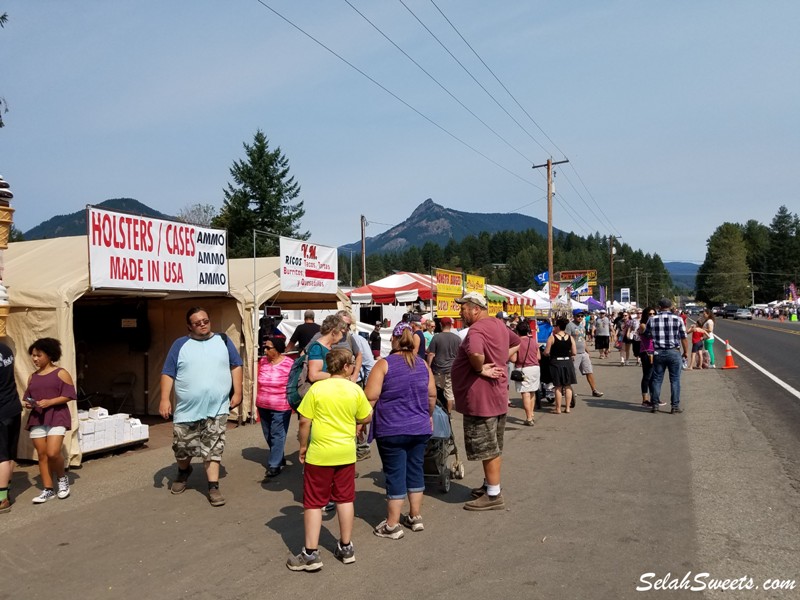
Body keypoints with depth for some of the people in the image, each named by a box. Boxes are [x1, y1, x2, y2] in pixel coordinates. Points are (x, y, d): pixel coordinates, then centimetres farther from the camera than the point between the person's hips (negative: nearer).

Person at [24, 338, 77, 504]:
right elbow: (29, 397, 21)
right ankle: (48, 490, 11)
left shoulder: (61, 373, -2)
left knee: (53, 453, -16)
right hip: (37, 418, 5)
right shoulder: (32, 377, 14)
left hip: (57, 417, -5)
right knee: (42, 454, 4)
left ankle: (62, 479, 11)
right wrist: (28, 404, -1)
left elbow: (68, 395, -6)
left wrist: (49, 402, -17)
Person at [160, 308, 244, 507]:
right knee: (182, 447, 12)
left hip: (216, 409, 0)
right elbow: (168, 373, 1)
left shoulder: (223, 341, 6)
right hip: (187, 409, 1)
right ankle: (183, 472, 42)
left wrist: (237, 393, 3)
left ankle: (213, 487, 8)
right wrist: (164, 399, -8)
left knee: (213, 449, 0)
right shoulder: (180, 345, 2)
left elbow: (236, 366, 10)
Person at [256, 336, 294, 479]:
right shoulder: (263, 361, 2)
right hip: (263, 406, 6)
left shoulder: (289, 364, -16)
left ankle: (274, 465, 9)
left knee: (277, 436, -1)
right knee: (268, 435, 16)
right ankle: (279, 458, 34)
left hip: (281, 408, -6)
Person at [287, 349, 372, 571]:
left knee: (313, 502, 7)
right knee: (345, 499, 15)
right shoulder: (355, 390, -4)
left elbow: (304, 422, -9)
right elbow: (367, 417, 5)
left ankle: (311, 554, 10)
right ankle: (346, 548, 26)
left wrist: (303, 446, 3)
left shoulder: (316, 389, -10)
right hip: (346, 453, 3)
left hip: (319, 454, -2)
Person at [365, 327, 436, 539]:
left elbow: (370, 397, -13)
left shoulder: (384, 364, -9)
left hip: (392, 431, -4)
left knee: (395, 475, 1)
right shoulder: (423, 364, 5)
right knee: (415, 470, 15)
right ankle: (415, 517, 25)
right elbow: (432, 395, 11)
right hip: (420, 429, 5)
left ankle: (392, 525, 8)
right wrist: (429, 415, 26)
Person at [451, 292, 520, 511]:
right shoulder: (499, 324, 9)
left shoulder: (477, 329, -21)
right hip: (497, 395, 10)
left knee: (488, 449, 0)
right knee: (493, 447, 20)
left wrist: (480, 368, -23)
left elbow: (475, 353, -43)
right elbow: (516, 342, 27)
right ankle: (490, 485, 33)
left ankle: (493, 496, 9)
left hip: (481, 398, -10)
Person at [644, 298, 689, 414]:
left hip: (658, 353, 1)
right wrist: (686, 352, 9)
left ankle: (654, 404, 13)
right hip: (674, 352, -1)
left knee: (657, 379, 9)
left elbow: (646, 335, 11)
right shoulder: (678, 319, -5)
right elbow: (684, 338, -3)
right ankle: (675, 405, 8)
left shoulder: (652, 320, 0)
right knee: (675, 380, 6)